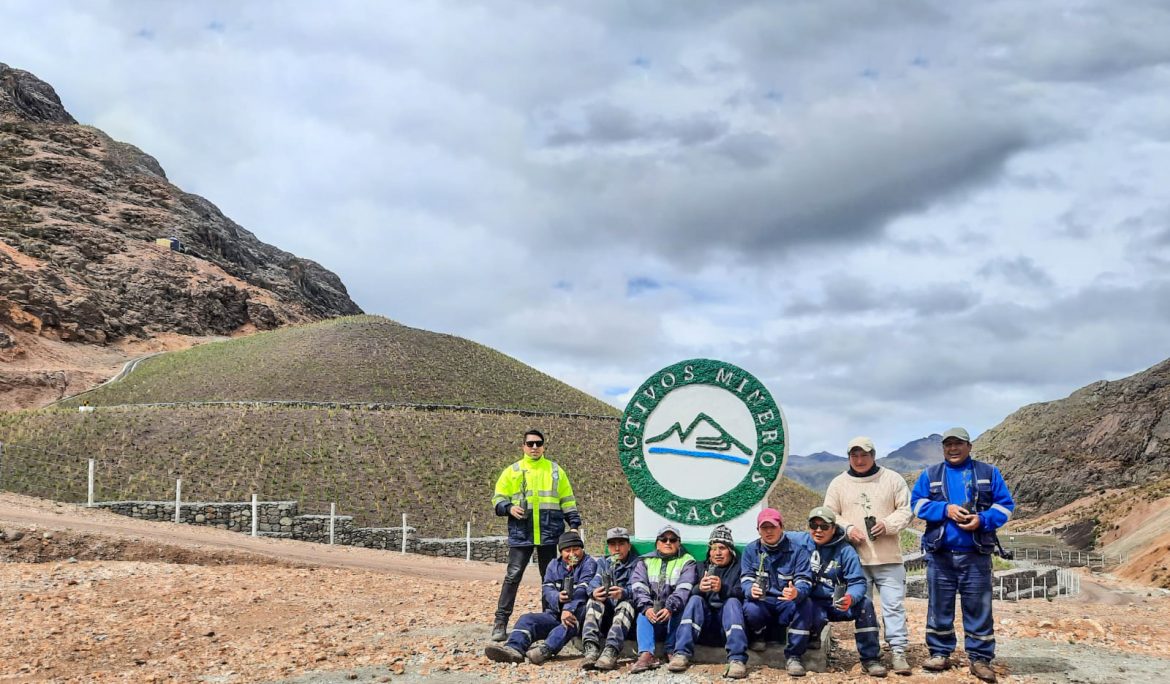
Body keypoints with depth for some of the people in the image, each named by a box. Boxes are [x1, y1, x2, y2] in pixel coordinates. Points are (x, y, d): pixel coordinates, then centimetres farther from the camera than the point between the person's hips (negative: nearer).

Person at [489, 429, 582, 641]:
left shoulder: (556, 471, 12)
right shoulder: (512, 471, 7)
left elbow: (567, 500, 15)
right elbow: (498, 499, 8)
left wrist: (574, 524, 7)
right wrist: (509, 508, -12)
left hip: (549, 533, 2)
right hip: (521, 533, -2)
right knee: (513, 576, -6)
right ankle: (500, 622, -5)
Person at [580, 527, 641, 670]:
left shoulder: (636, 564, 7)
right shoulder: (603, 563, 18)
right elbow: (594, 582, -1)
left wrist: (624, 593, -35)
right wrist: (594, 592, -27)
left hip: (626, 616, -3)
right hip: (606, 616, 3)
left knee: (626, 604, -33)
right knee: (593, 601, -25)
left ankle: (611, 651, -53)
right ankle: (591, 648, -44)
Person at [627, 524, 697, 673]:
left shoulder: (687, 561, 7)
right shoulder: (645, 561, 14)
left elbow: (683, 589, -11)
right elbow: (638, 586, -3)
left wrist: (670, 608, -29)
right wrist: (646, 607, -23)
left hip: (675, 615, -2)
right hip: (651, 613, 2)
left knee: (680, 607, -30)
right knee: (643, 614, -27)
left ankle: (672, 651, -35)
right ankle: (646, 654, -46)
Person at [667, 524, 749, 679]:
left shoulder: (739, 568, 13)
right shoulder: (702, 568, 21)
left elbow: (743, 594, -8)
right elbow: (688, 595, 3)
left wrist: (723, 589, -29)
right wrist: (699, 589, -21)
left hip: (729, 623, -2)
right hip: (705, 627, 2)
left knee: (732, 602, -29)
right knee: (695, 600, -22)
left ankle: (737, 659, -45)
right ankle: (682, 654, -36)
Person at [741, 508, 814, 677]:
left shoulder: (797, 550, -4)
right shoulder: (750, 550, 2)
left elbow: (804, 581, -13)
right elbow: (746, 579, -6)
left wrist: (797, 592, -39)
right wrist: (751, 590, -32)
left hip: (787, 602, 0)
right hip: (761, 602, 1)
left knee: (802, 605, -34)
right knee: (751, 609, -34)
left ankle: (793, 657, -21)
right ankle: (759, 635, 3)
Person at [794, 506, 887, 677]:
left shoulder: (845, 551, -6)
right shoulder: (801, 541, -2)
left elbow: (858, 582, -10)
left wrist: (851, 598, -35)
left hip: (837, 602, 1)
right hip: (812, 603, -1)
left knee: (865, 604, -27)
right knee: (816, 618, -35)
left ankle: (870, 659, -20)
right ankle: (815, 639, 4)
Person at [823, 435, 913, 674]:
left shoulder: (892, 479, 3)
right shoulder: (838, 483, 6)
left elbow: (906, 510, 1)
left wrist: (887, 524, -15)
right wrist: (847, 528, -11)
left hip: (888, 558, -1)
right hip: (855, 559, 1)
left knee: (894, 605, -3)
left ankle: (898, 652, 2)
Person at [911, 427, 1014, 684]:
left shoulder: (989, 473, 9)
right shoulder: (930, 475, 11)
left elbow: (1005, 504, 4)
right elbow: (918, 503, 1)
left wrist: (983, 520, -13)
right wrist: (946, 509, -14)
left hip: (976, 555, -1)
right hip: (940, 554, 1)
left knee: (978, 607, 0)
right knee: (939, 605, 6)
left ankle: (980, 658, 6)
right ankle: (939, 653, 15)